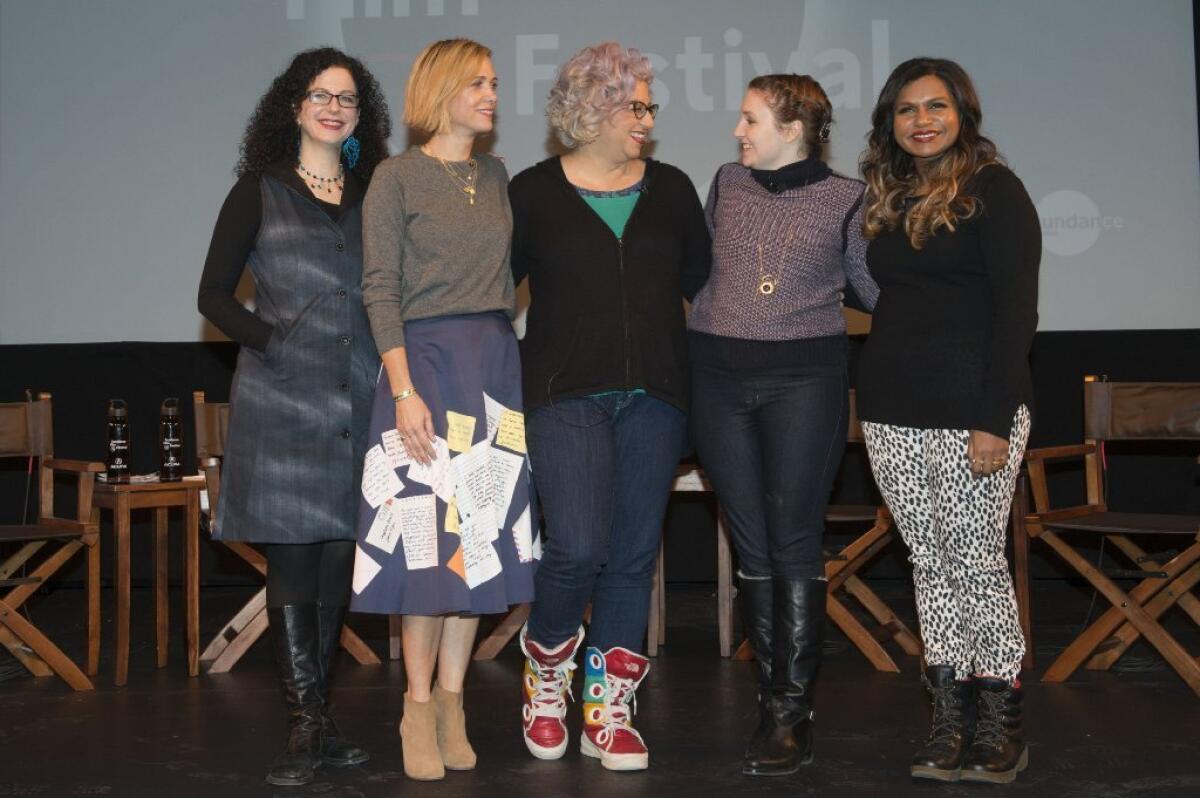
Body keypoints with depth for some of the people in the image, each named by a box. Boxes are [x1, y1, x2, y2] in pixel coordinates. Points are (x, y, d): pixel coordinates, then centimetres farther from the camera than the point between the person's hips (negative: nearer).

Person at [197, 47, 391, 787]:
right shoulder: (260, 190, 5)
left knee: (339, 554, 6)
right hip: (283, 398, -3)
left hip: (357, 395, 3)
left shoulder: (374, 194, 15)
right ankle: (307, 724, -2)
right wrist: (267, 338, -11)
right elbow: (214, 293, 3)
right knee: (293, 551, -6)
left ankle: (320, 717, 16)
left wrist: (392, 358, 0)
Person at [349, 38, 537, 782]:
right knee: (427, 535, -3)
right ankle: (418, 707, 9)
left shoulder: (496, 175, 12)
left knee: (481, 535, 4)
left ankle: (452, 705, 14)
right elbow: (379, 289, -8)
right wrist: (404, 390, -16)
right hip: (428, 359, -5)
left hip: (496, 363, 5)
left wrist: (513, 362, 7)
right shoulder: (398, 176, -3)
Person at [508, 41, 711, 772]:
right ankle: (545, 673, 16)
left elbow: (701, 280, 13)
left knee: (635, 553, 4)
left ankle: (609, 710, 15)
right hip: (566, 394, -3)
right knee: (579, 548, -13)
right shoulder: (535, 192, 1)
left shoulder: (671, 189, 9)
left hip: (654, 396, 3)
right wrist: (525, 368, 0)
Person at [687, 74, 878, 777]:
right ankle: (778, 695, 15)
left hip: (804, 378, -4)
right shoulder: (728, 184, 11)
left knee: (794, 542, -6)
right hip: (719, 376, 4)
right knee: (752, 543, 5)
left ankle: (790, 714, -1)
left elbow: (877, 289, 7)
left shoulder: (845, 199, 0)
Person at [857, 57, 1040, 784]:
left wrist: (994, 420, -17)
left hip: (970, 409, -6)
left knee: (976, 561, -3)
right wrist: (878, 401, 9)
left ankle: (1000, 725, 9)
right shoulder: (890, 200, 15)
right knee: (931, 562, 8)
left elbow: (1016, 311, -10)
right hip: (894, 413, 6)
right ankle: (949, 718, 15)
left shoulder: (993, 190, -5)